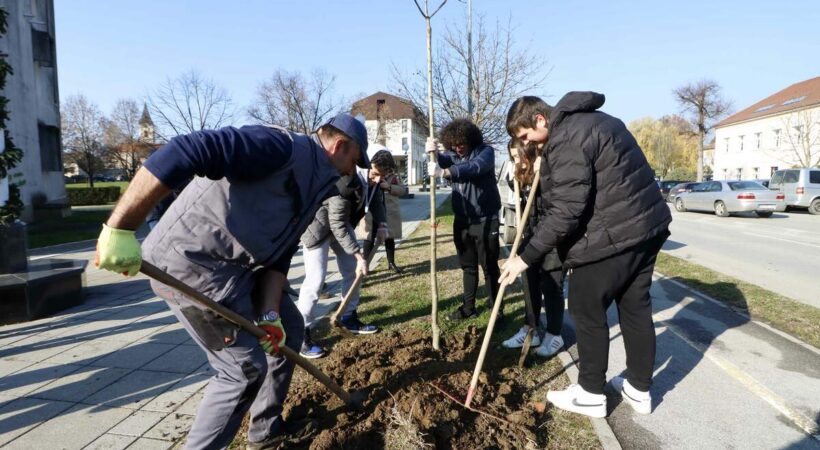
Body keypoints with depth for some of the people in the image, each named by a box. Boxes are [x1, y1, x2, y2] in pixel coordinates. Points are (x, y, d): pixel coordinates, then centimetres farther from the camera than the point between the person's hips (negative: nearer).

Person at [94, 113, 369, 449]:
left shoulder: (312, 188, 13)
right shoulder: (283, 148, -18)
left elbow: (279, 254, 9)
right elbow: (186, 151, -29)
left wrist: (269, 312, -4)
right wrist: (119, 229, -31)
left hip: (236, 266, 10)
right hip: (191, 260, -10)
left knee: (288, 328, 17)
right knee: (246, 367, -4)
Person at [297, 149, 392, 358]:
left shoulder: (372, 180, -10)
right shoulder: (347, 180, -35)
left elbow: (377, 200, 12)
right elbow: (336, 224, -35)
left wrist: (381, 224, -6)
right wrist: (359, 254, -35)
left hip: (343, 224, 9)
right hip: (320, 226, -8)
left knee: (353, 271, 12)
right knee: (315, 279, -14)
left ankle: (350, 318, 29)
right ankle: (301, 333, -3)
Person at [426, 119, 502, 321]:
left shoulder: (485, 151, -9)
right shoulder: (454, 155, 9)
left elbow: (474, 168, -30)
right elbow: (442, 161, -11)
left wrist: (444, 172, -44)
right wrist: (433, 153, -34)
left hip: (485, 220, -6)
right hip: (461, 220, 6)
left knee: (489, 266, 1)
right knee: (468, 266, 15)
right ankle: (468, 306, 27)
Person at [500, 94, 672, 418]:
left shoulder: (565, 139, -16)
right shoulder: (594, 120, 16)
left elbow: (566, 210, -23)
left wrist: (526, 257, -19)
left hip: (610, 237, -10)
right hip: (648, 224, 10)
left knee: (587, 313, 5)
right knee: (636, 307, 17)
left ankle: (591, 394, 19)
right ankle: (639, 389, 31)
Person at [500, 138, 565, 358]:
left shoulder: (551, 172, -14)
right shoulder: (523, 176, 10)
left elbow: (553, 202, -28)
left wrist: (542, 175, -30)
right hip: (532, 238, 8)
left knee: (551, 288, 2)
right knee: (531, 285, 13)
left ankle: (554, 335, 17)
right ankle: (530, 329, 26)